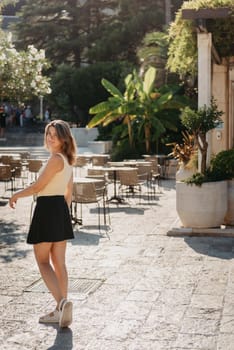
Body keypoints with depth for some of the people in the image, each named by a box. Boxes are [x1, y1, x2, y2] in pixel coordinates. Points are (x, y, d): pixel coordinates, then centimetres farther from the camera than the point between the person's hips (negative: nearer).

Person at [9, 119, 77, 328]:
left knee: (43, 262, 0)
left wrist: (16, 195, 0)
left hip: (47, 209, -9)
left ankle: (62, 303, -14)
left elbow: (38, 187, -15)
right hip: (61, 209, 9)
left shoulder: (55, 159, -16)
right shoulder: (67, 160, 13)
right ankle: (61, 310, 15)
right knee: (59, 263, 10)